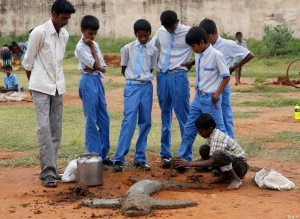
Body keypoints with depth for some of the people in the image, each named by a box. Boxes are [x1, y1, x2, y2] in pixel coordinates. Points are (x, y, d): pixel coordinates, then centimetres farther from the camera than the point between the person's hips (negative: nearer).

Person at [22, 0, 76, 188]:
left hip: (58, 87, 6)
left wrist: (57, 79, 16)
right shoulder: (39, 33, -10)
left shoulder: (65, 35, 9)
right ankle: (48, 173, -11)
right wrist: (34, 83, 7)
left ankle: (51, 169, 14)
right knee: (44, 128, -12)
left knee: (56, 129, 6)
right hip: (41, 87, -6)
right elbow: (28, 61, -2)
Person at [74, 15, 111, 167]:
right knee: (91, 120, -4)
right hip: (88, 82, -8)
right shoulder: (80, 47, -9)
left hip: (98, 81, 8)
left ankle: (103, 154, 17)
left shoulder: (95, 44, 13)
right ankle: (94, 155, 2)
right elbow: (96, 64, -14)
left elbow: (103, 67, 12)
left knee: (104, 119, 9)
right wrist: (92, 47, -5)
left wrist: (96, 68, -8)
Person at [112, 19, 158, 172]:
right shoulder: (128, 49, 0)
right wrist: (133, 78, 9)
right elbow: (123, 69, 9)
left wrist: (145, 78, 6)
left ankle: (140, 158, 14)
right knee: (129, 122, -13)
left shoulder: (153, 50, 5)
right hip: (132, 86, -3)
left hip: (146, 87, 3)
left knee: (145, 122, 5)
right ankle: (119, 159, -11)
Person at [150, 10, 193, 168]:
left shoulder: (188, 32, -6)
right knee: (165, 116, 9)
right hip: (162, 76, 4)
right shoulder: (160, 32, 6)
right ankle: (165, 154, 15)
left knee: (183, 116, -3)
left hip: (179, 76, -4)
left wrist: (193, 62, -1)